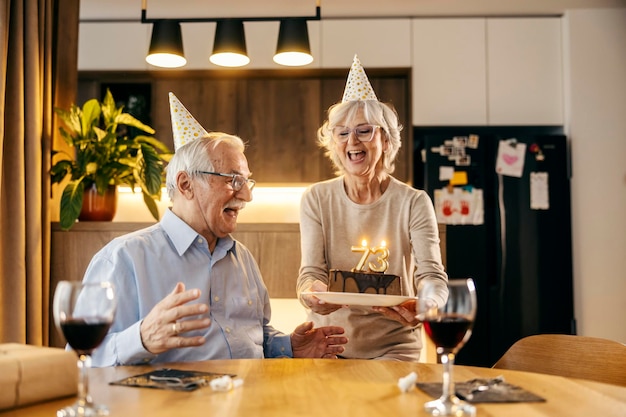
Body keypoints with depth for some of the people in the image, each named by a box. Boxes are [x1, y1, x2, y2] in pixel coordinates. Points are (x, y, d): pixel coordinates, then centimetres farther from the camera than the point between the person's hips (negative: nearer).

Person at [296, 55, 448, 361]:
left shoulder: (414, 203, -3)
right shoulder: (316, 199, 1)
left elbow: (432, 275, -11)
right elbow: (311, 271, -5)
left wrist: (426, 306, -35)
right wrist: (311, 292, -30)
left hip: (393, 346, -1)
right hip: (329, 342, 2)